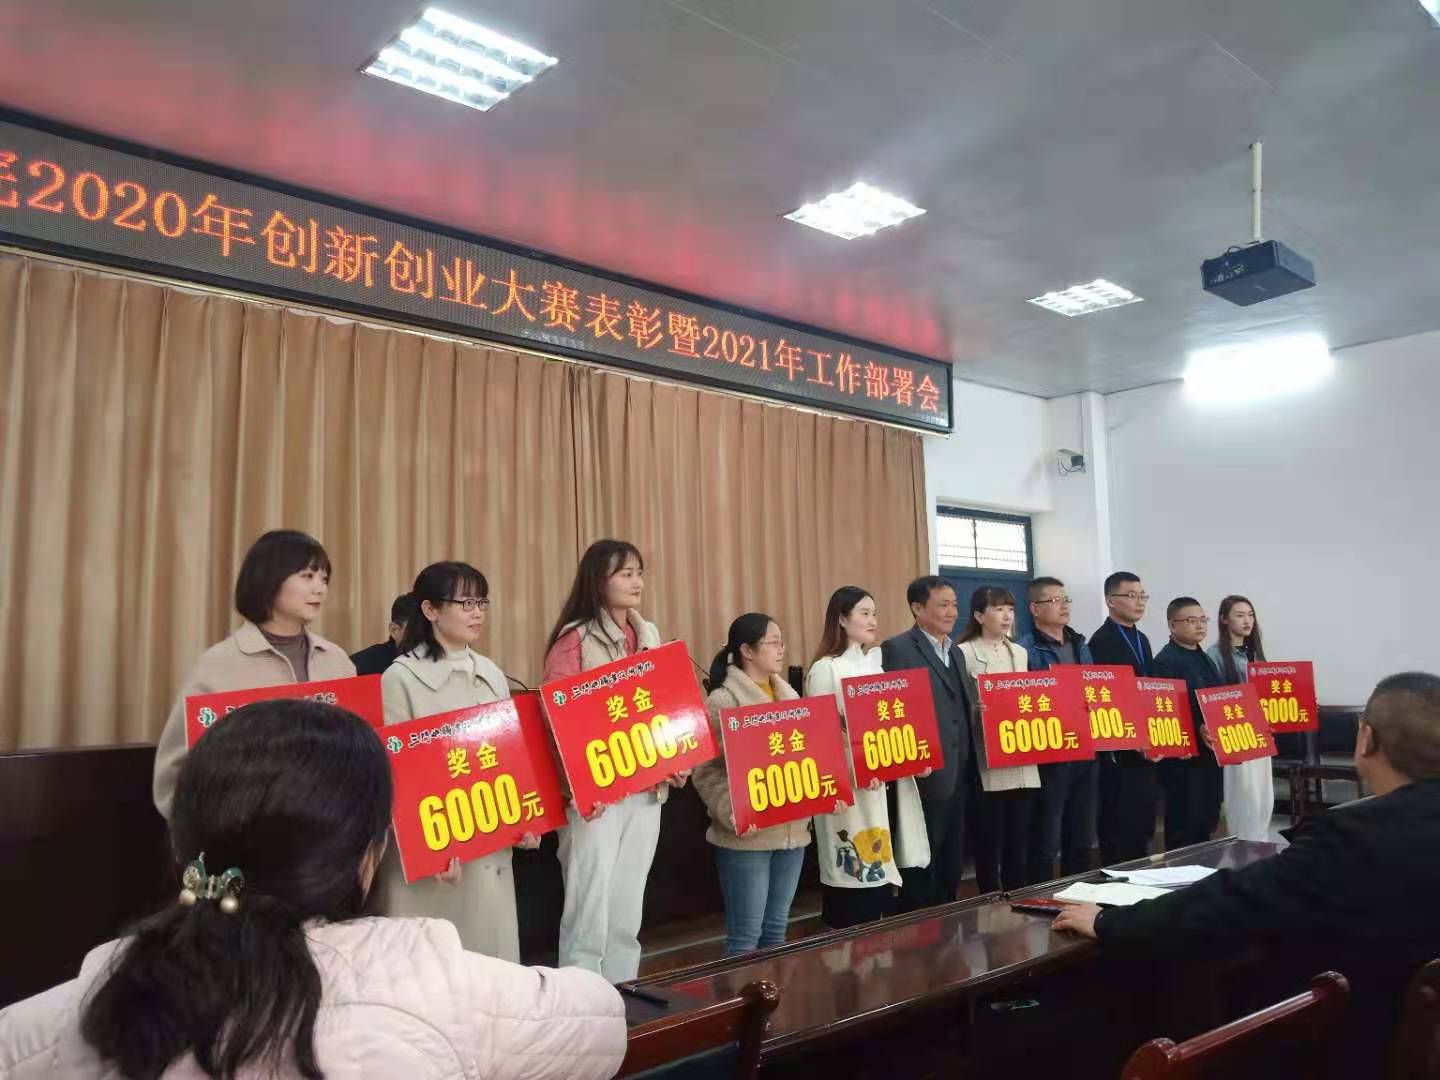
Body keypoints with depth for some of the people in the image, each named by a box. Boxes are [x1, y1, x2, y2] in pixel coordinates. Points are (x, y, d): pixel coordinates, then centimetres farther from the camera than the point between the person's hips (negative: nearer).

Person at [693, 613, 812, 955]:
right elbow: (708, 771, -12)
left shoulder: (788, 696, 13)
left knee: (776, 928, 15)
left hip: (792, 830, 7)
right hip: (746, 835, -6)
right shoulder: (722, 701, -9)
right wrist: (731, 814, -25)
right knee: (746, 934, 2)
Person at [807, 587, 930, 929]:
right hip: (852, 788, -7)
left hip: (889, 783, 7)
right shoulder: (825, 669, -9)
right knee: (855, 868, -2)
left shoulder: (876, 662, 13)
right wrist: (856, 771, -23)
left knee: (882, 865, 12)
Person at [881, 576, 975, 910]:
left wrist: (979, 716, 4)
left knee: (952, 866, 16)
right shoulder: (898, 649, -10)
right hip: (926, 775, -8)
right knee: (921, 868, 3)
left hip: (958, 775, 8)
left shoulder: (955, 652, 17)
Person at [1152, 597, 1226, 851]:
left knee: (1207, 824, 14)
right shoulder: (1165, 662, -12)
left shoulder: (1205, 659, 17)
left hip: (1210, 754, 9)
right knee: (1184, 828, -2)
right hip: (1185, 757, -9)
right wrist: (1197, 730, -31)